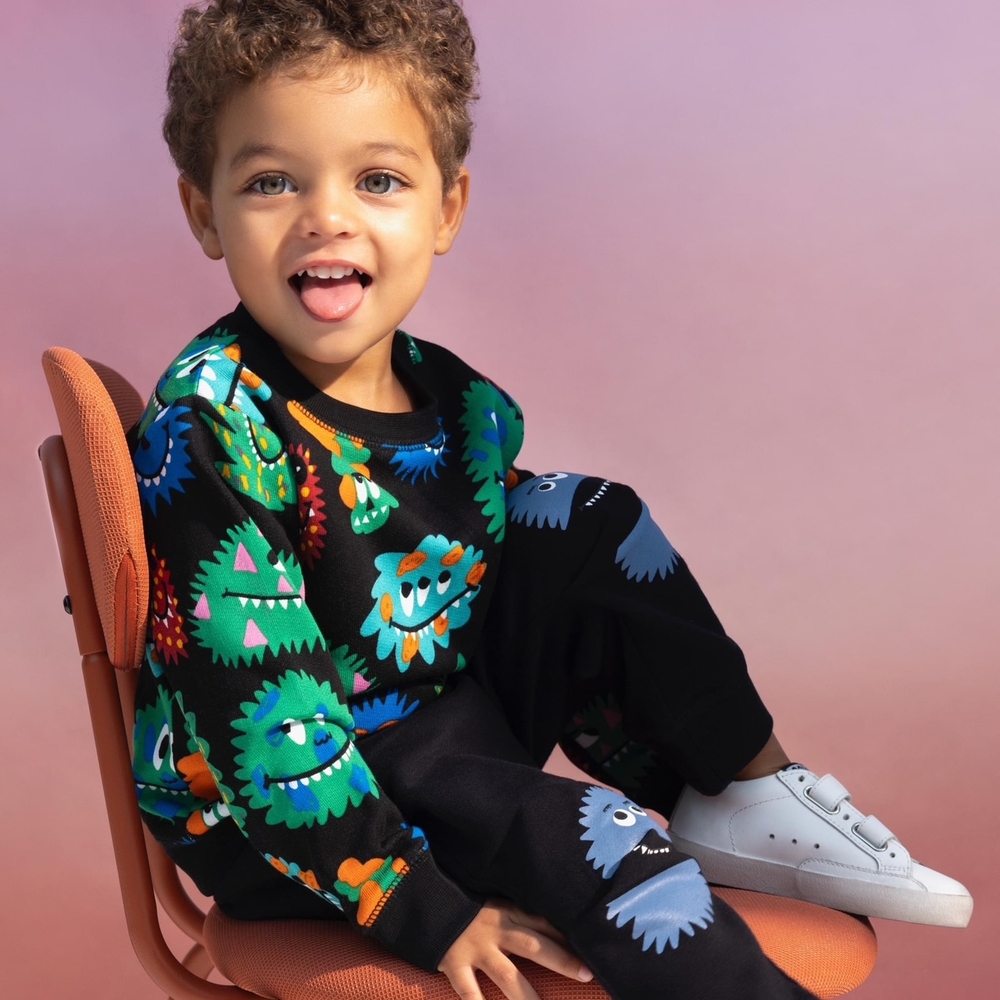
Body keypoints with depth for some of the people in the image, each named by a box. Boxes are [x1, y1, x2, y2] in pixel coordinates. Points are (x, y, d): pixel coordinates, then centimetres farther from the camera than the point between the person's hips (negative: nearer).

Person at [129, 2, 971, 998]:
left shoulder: (456, 403, -2)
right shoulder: (208, 437, -24)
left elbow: (479, 570, 10)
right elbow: (263, 722, -25)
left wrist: (663, 754, 10)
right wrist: (427, 914, -24)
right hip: (281, 818, -7)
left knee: (589, 524, -3)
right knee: (601, 846, -24)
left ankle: (746, 792, 3)